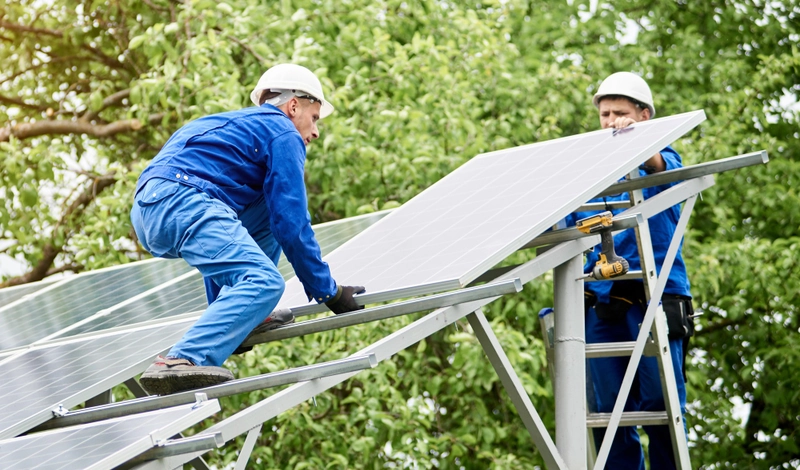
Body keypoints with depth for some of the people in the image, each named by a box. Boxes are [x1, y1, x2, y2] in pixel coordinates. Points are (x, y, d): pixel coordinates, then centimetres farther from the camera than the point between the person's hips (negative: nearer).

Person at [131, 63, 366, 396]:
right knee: (265, 282, -20)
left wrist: (219, 305, 44)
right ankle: (181, 362, -36)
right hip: (183, 203, -9)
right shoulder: (283, 135, 9)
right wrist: (328, 291, 8)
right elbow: (291, 224, 0)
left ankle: (240, 314, 15)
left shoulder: (237, 125, 37)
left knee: (267, 209, 25)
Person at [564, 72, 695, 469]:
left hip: (656, 298, -4)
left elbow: (659, 164, -17)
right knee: (608, 413, 1)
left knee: (661, 404, -10)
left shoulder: (663, 162, 9)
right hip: (601, 304, 4)